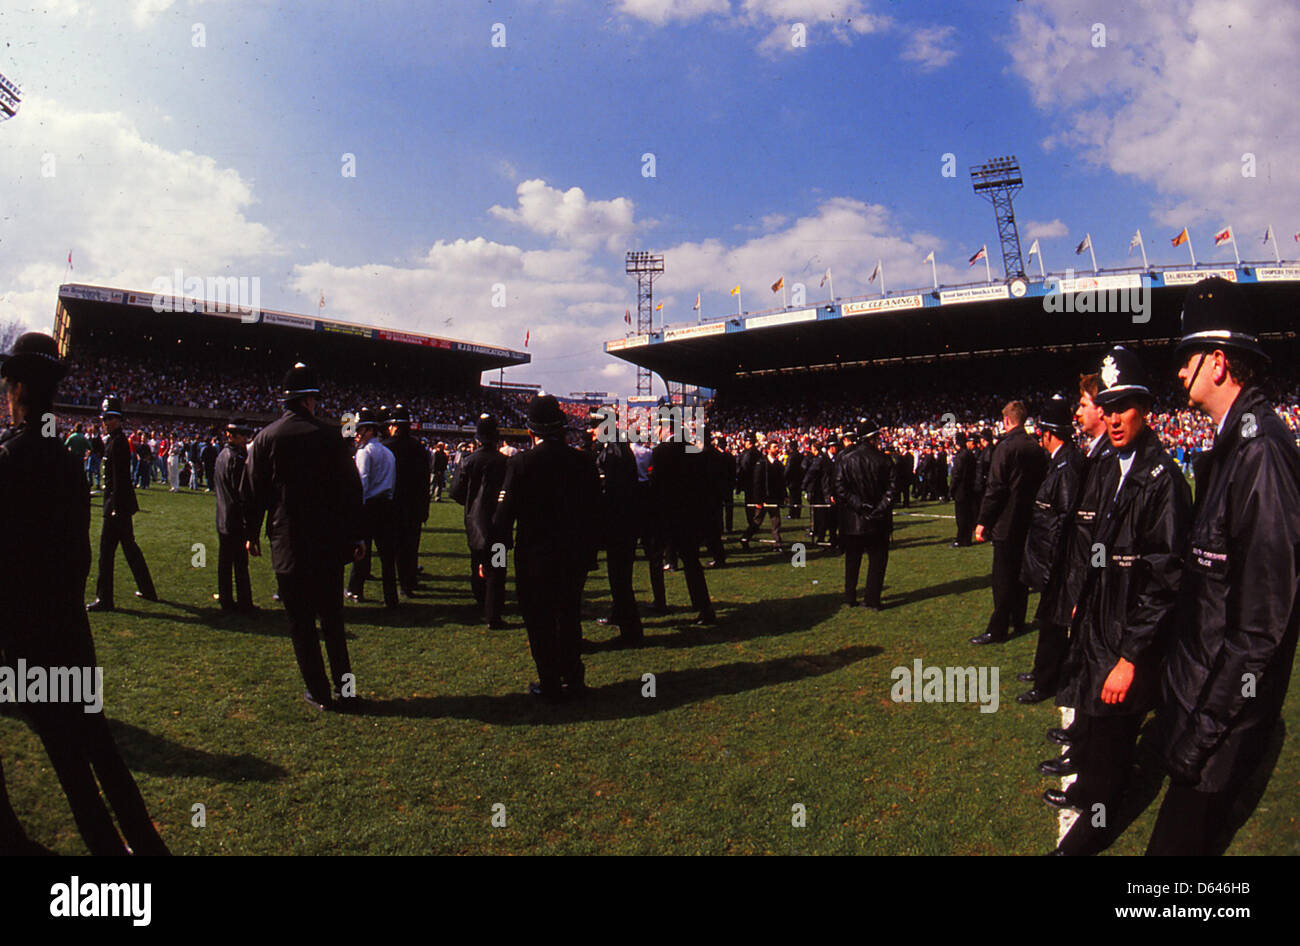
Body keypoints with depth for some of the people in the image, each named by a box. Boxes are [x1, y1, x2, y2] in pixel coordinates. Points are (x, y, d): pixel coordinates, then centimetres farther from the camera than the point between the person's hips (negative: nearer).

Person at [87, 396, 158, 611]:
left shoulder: (118, 442, -15)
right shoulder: (118, 440, 16)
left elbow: (119, 478, -20)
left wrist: (115, 508, -21)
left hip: (118, 505, -10)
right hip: (123, 505, 10)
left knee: (106, 550, -5)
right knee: (129, 547, 16)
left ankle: (104, 599, 1)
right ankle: (147, 590, 24)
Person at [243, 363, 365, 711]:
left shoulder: (265, 437, -2)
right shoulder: (329, 435, -5)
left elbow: (253, 491, 4)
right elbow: (350, 488, -4)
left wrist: (251, 534, 16)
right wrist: (355, 536, 3)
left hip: (287, 545, -1)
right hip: (329, 543, 1)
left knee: (301, 622, 8)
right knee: (332, 618, 13)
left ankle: (319, 692, 12)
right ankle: (345, 688, 15)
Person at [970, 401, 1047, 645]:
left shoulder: (1006, 446, -16)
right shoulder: (1037, 449, 6)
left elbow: (995, 487, -18)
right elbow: (1041, 484, 12)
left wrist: (983, 521, -13)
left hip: (1007, 522, -7)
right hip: (1028, 521, 7)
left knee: (1002, 577, -3)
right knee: (1020, 572, 17)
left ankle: (997, 630, 1)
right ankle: (1018, 620, 28)